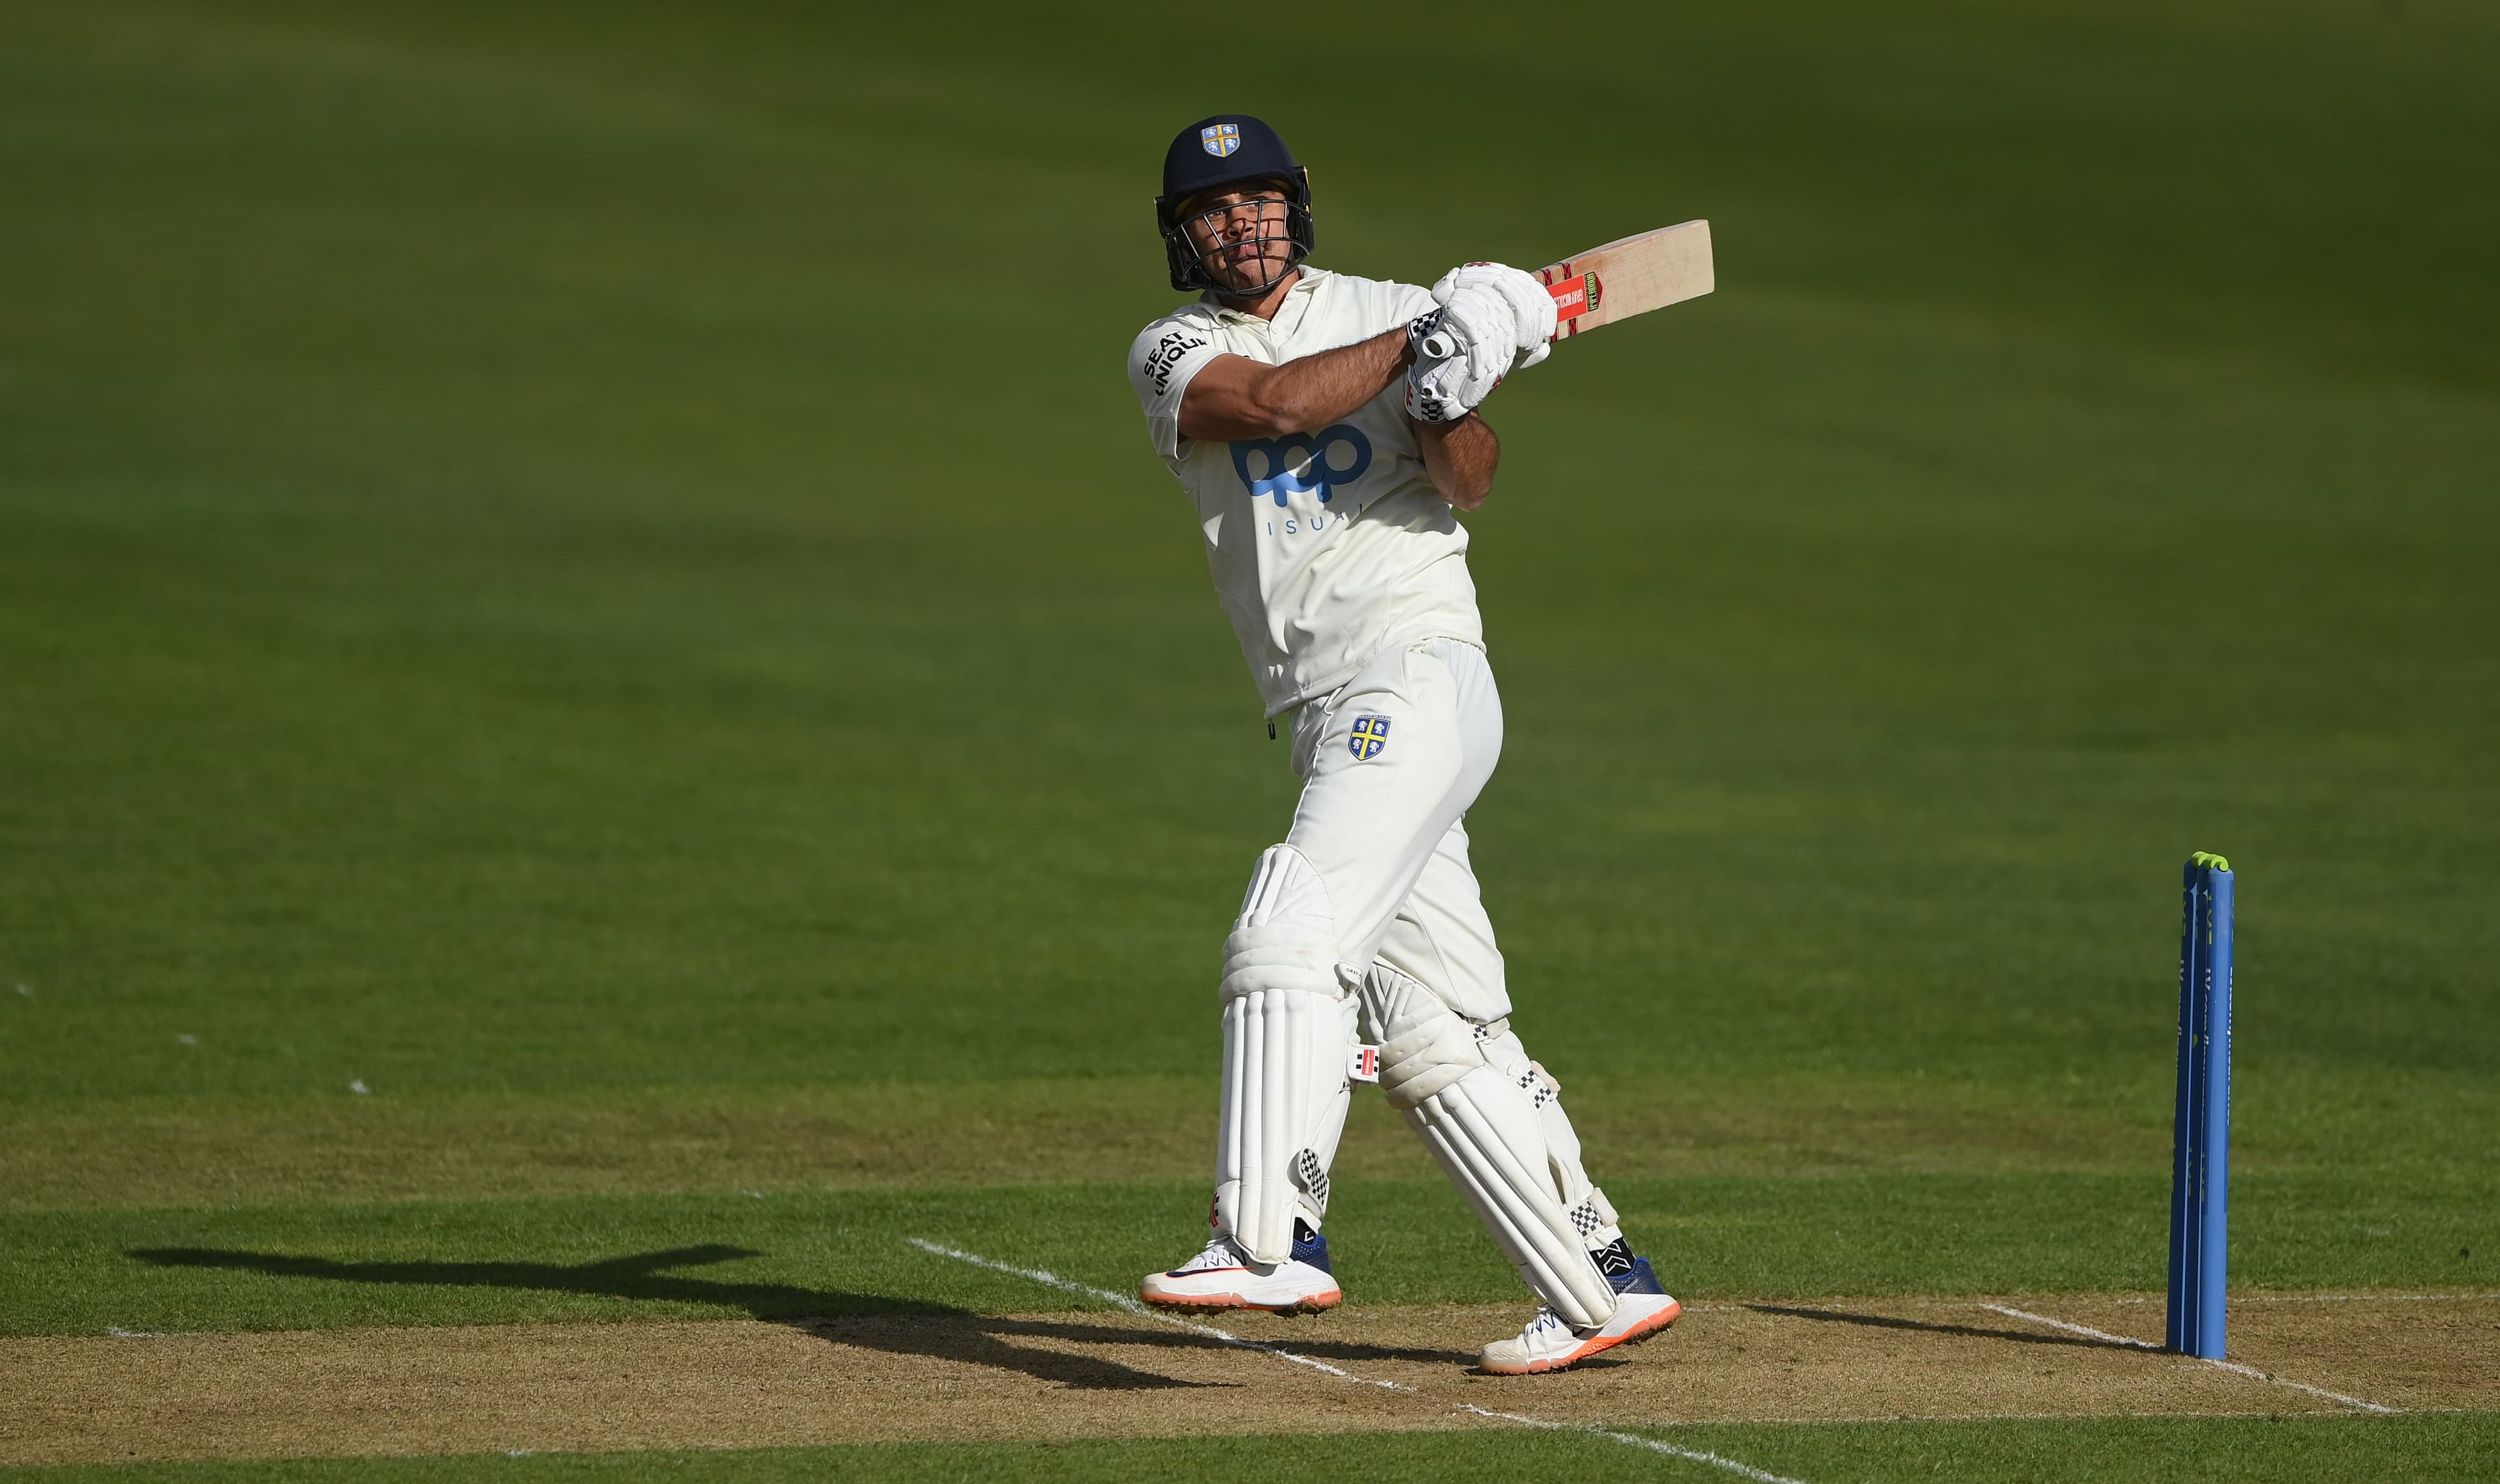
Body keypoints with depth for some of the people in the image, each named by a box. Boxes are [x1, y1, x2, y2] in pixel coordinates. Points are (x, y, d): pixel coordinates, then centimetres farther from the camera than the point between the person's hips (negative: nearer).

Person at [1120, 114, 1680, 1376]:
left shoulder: (1388, 312, 6)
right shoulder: (1172, 354, 11)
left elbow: (1469, 484, -7)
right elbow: (1276, 404, -11)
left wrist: (1448, 406, -27)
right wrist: (1429, 336, -11)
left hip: (1417, 677, -5)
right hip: (1329, 725, 5)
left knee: (1290, 939, -22)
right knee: (1439, 1045, 5)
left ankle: (1272, 1239, -29)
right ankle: (1602, 1286, 12)